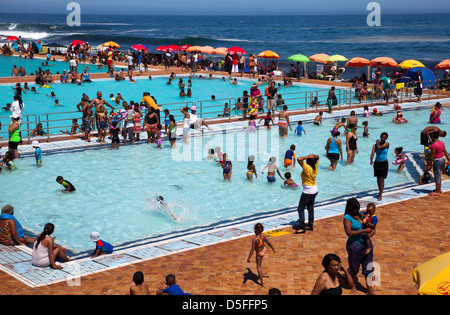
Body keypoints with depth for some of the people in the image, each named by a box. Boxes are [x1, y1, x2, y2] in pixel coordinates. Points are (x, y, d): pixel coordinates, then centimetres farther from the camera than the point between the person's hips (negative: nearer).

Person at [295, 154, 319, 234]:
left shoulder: (307, 168, -22)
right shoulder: (315, 167, -1)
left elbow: (299, 159, -29)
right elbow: (317, 157, 16)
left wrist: (308, 157, -19)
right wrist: (314, 156, -5)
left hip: (308, 191, -8)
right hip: (315, 190, 8)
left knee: (300, 209, -2)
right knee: (310, 208, 19)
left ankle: (302, 228, -3)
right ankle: (310, 225, 25)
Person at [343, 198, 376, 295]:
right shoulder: (347, 217, -14)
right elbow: (349, 232, -25)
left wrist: (372, 232, -10)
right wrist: (364, 231, -25)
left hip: (367, 243, 5)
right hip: (355, 245, -5)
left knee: (368, 267, 11)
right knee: (354, 267, 13)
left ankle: (369, 289, 22)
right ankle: (353, 284, 38)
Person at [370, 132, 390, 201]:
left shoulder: (387, 144, -7)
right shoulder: (375, 145, -2)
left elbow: (379, 147, -24)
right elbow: (373, 153, -16)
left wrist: (377, 142, -5)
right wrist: (371, 160, -32)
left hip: (384, 164, -3)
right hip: (377, 163, 3)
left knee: (381, 179, -6)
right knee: (378, 179, 12)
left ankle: (380, 195, -2)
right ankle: (380, 192, 29)